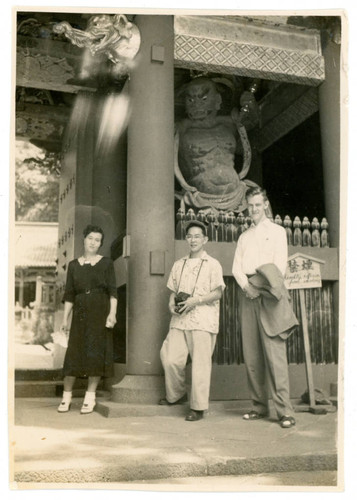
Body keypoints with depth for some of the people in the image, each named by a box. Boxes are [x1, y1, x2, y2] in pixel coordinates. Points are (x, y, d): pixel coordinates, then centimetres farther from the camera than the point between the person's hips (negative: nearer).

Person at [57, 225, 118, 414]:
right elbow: (69, 294, 10)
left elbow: (112, 291, -2)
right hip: (80, 312, 2)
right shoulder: (73, 265, 11)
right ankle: (66, 396, 8)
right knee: (73, 353, -1)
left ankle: (90, 397, 8)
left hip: (100, 312, -2)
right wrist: (65, 318, 4)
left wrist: (112, 313, -14)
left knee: (96, 352, -2)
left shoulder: (106, 263, 4)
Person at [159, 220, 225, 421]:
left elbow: (218, 293, -5)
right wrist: (172, 303, 1)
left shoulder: (212, 264, 1)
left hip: (203, 320, -5)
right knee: (171, 359, 2)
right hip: (180, 320, 5)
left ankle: (198, 408, 5)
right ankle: (176, 395, 26)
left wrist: (195, 301, -16)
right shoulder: (179, 264, 17)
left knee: (201, 364, -4)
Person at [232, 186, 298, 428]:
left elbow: (280, 265, -1)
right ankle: (260, 406, 10)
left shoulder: (277, 231, 10)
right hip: (247, 295, 5)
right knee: (251, 355, 2)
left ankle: (285, 410, -10)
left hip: (269, 297, -4)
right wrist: (246, 286, -8)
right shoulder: (244, 236, 22)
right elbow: (236, 267, 11)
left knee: (275, 354, -11)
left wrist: (263, 288, -13)